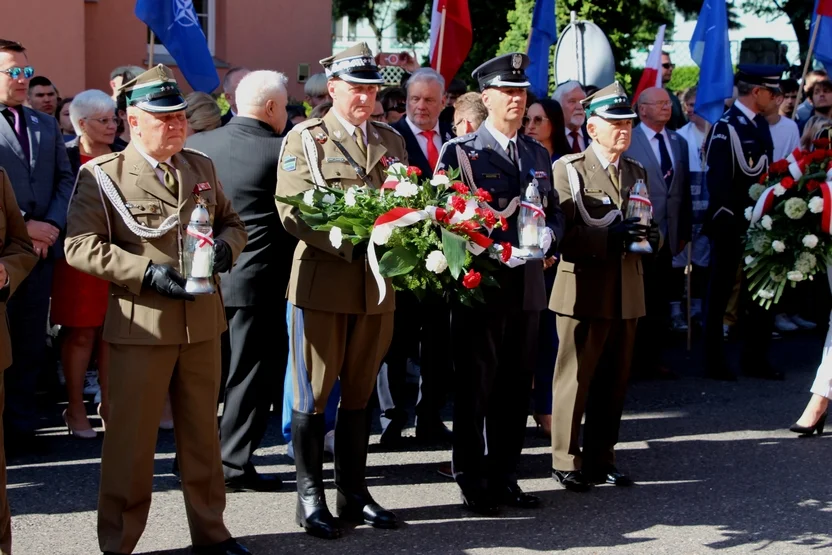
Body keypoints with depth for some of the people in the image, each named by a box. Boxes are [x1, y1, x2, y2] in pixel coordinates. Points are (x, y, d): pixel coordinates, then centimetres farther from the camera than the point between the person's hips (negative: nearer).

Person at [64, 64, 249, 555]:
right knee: (131, 437, 2)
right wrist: (148, 271, -21)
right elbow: (80, 247, -13)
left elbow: (232, 222, 20)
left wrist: (226, 245, -5)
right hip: (140, 325, -5)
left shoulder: (202, 167, 11)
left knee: (203, 432, 15)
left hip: (203, 321, 5)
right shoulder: (102, 175, -6)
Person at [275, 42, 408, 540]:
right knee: (313, 396, 2)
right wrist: (352, 243, -22)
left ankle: (354, 494, 22)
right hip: (322, 281, -5)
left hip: (377, 284, 5)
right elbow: (292, 211, -11)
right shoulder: (304, 139, -2)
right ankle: (311, 498, 11)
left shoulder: (391, 141, 13)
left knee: (359, 395, 13)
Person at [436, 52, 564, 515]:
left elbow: (555, 213, 19)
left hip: (528, 286, 6)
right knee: (474, 390, 1)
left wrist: (547, 235, -4)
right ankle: (473, 482, 9)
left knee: (517, 389, 11)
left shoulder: (539, 154, 15)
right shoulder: (460, 152, -3)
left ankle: (505, 477, 21)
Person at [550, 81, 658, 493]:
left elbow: (648, 229, 18)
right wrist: (610, 237, -25)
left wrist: (649, 237, -5)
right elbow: (563, 235, -12)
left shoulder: (638, 173, 17)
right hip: (584, 292, -6)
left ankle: (601, 460, 20)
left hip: (627, 294, 6)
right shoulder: (568, 169, -2)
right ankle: (566, 462, 8)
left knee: (614, 382, 9)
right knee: (575, 379, -1)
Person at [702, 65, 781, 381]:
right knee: (720, 295, 4)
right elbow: (716, 180, -16)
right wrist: (736, 218, -16)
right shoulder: (725, 127, -13)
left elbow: (765, 173, 13)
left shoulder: (761, 125, 11)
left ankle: (756, 359, 19)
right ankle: (714, 362, 12)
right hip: (730, 225, -7)